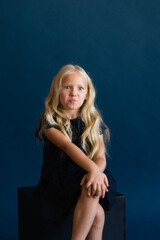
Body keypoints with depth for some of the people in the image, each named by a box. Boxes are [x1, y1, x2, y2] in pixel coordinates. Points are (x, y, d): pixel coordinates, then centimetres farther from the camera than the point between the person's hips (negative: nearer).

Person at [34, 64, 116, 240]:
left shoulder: (94, 121, 5)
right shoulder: (49, 120, -5)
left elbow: (100, 157, -3)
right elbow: (67, 146, -23)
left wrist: (97, 171, -27)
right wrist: (92, 168, -39)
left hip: (83, 178, 3)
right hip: (57, 182, -3)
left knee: (93, 186, -33)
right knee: (96, 213, -28)